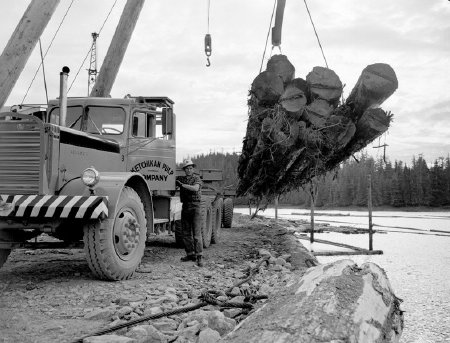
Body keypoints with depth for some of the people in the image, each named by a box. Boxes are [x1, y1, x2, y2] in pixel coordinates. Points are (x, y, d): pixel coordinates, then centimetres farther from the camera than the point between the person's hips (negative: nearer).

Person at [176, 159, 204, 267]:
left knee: (196, 233, -9)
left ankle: (199, 256, -9)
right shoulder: (181, 178, 14)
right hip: (185, 207, 6)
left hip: (195, 206, -5)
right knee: (186, 233, 8)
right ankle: (190, 254, 18)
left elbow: (195, 188, -20)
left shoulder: (197, 178, -1)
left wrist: (182, 185, -19)